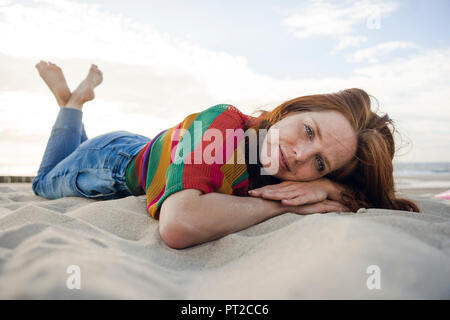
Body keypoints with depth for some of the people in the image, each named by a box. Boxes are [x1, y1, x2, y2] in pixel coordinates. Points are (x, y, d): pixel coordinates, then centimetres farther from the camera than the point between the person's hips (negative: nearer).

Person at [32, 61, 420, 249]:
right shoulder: (223, 123, -44)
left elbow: (375, 193, -18)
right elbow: (179, 225, -58)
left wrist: (325, 186, -39)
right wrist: (280, 205, -45)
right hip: (113, 160, -4)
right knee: (45, 182, 31)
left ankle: (77, 96, 45)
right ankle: (75, 98, 36)